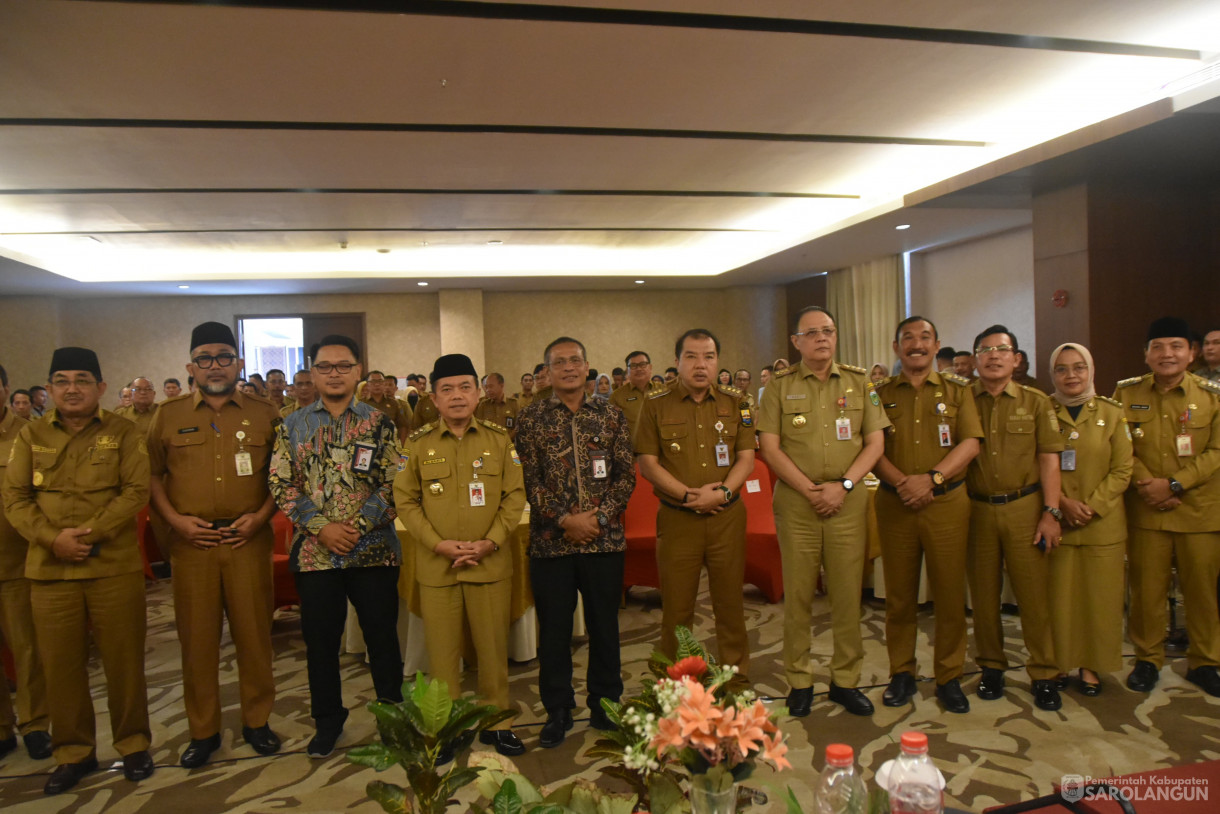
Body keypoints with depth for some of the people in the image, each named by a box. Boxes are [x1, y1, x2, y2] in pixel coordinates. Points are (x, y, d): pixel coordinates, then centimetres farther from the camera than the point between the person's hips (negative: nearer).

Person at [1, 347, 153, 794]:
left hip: (115, 566, -2)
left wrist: (92, 533, -18)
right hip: (49, 569, 2)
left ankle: (133, 744, 22)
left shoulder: (123, 433, 2)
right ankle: (73, 752, 26)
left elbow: (136, 491, -6)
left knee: (123, 660, 5)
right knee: (61, 664, 10)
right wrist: (53, 538, -12)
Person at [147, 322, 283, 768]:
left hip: (248, 541, -1)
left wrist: (261, 516, -6)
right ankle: (203, 731, 22)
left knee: (254, 633, 5)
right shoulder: (168, 415, 8)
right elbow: (152, 474, 9)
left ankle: (257, 721, 22)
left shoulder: (264, 414, 5)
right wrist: (174, 519, -4)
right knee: (196, 637, 7)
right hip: (191, 542, 1)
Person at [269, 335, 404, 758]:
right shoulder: (292, 426, 6)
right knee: (320, 640, 11)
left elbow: (394, 484, -4)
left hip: (374, 548, -1)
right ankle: (327, 721, 30)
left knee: (382, 636, 8)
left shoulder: (379, 422, 1)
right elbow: (281, 485, 0)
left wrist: (358, 525, -14)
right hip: (314, 552, 2)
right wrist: (321, 527, -11)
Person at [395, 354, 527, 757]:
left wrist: (492, 542, -10)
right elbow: (405, 501, 1)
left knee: (493, 645, 10)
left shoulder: (500, 439, 2)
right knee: (442, 650, 9)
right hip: (436, 566, 0)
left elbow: (515, 496, 1)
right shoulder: (417, 444, 1)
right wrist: (438, 544, -10)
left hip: (491, 563, 0)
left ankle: (496, 721, 27)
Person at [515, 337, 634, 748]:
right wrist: (565, 520, -13)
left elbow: (626, 474, 2)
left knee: (604, 624, 11)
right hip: (550, 540, -1)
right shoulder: (530, 418, 2)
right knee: (554, 629, 9)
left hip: (604, 538, 1)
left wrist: (598, 517, -10)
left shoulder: (610, 415, 6)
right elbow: (530, 480, -3)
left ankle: (606, 705, 29)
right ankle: (558, 710, 25)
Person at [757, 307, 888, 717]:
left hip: (849, 500, 1)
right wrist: (809, 490, -10)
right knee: (798, 594, 4)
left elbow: (875, 442, 4)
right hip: (796, 501, -1)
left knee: (848, 593, 5)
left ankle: (845, 680, 20)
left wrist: (843, 486, -9)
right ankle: (799, 681, 17)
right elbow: (770, 447, -2)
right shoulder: (779, 386, 4)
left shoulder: (859, 382, 8)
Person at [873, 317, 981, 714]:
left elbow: (970, 443, -2)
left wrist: (932, 478, -15)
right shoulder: (881, 394, 8)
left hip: (947, 503, 0)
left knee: (950, 594, 4)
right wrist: (902, 482, -16)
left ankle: (949, 677, 19)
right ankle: (901, 674, 21)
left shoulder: (957, 390, 8)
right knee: (899, 595, 7)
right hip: (894, 505, 0)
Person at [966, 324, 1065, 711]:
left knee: (1035, 591, 2)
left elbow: (1049, 460, 3)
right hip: (976, 509, 1)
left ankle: (1044, 675, 15)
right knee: (983, 593, 8)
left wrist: (1051, 512, -4)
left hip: (1025, 508, 0)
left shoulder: (1036, 402, 6)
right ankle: (991, 667, 23)